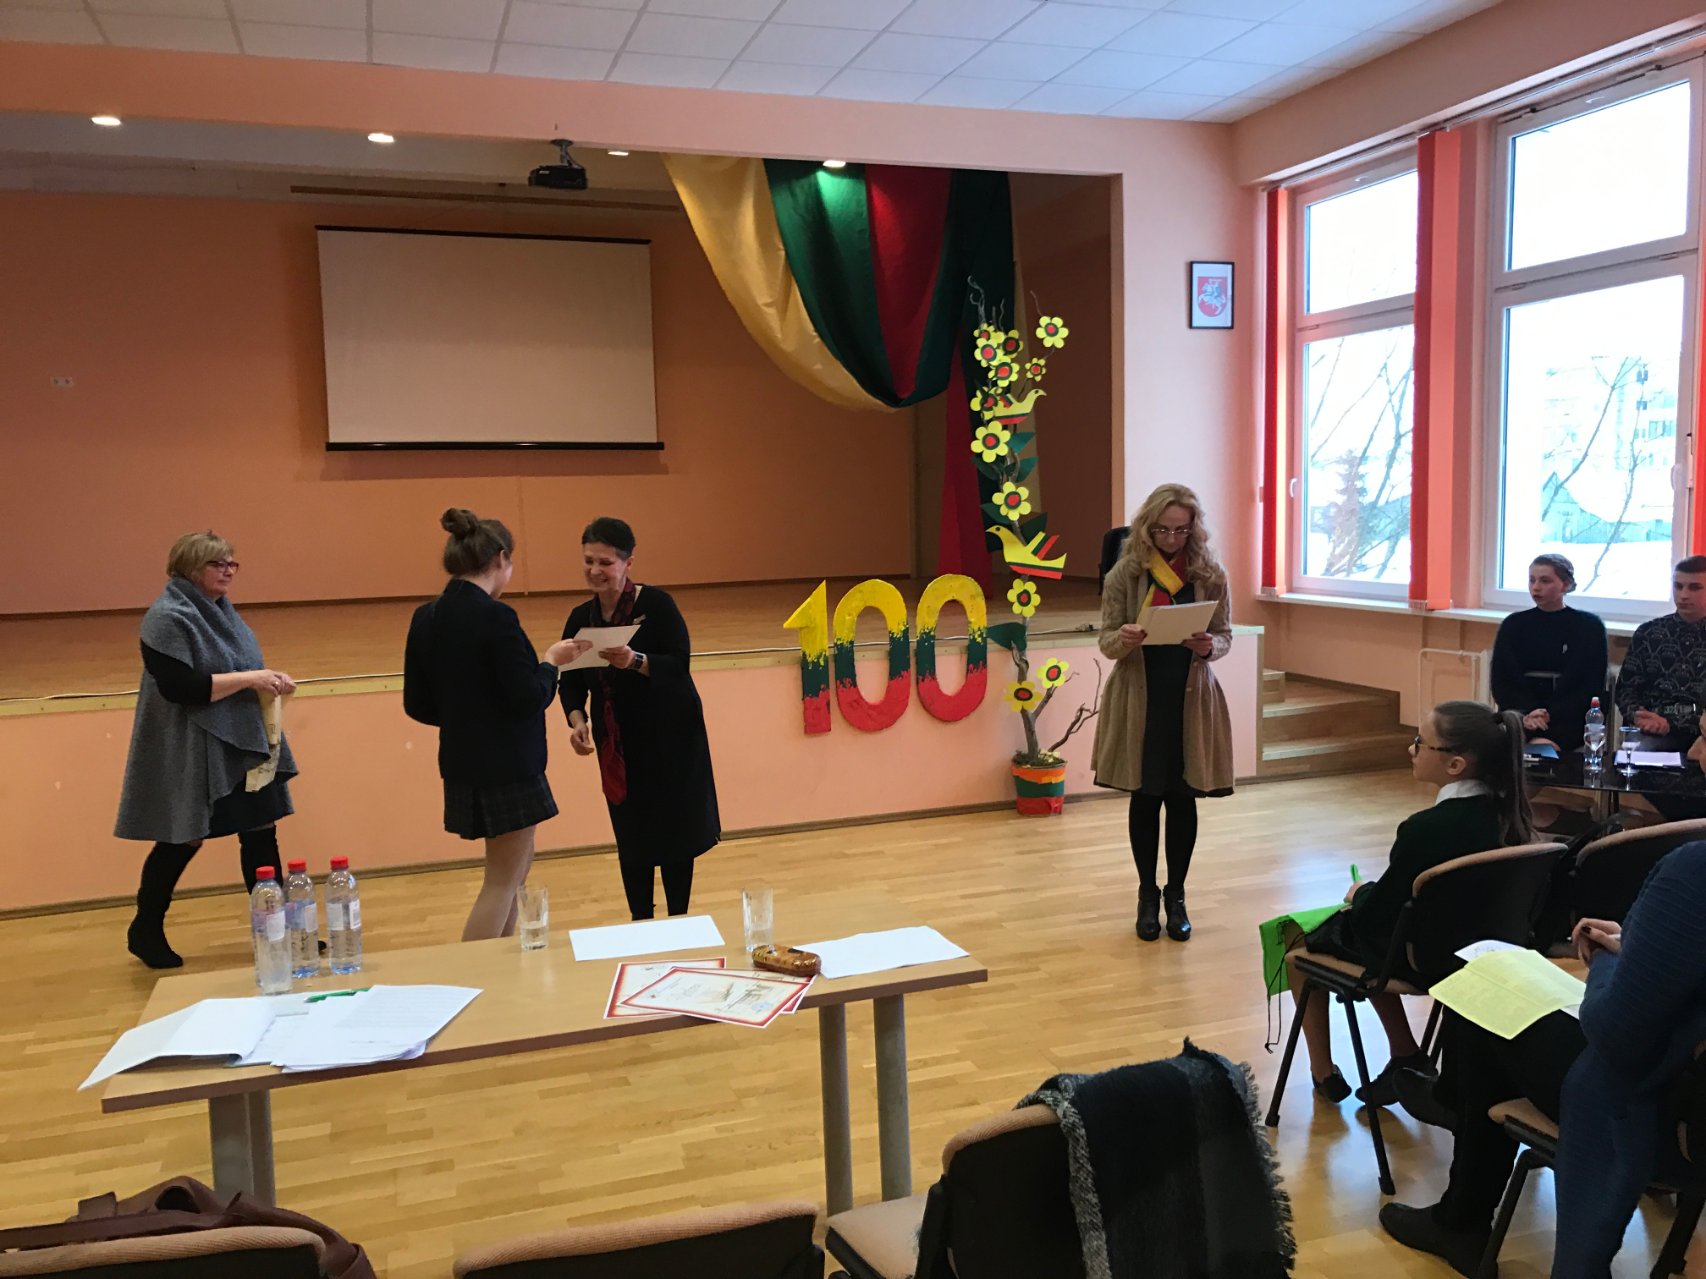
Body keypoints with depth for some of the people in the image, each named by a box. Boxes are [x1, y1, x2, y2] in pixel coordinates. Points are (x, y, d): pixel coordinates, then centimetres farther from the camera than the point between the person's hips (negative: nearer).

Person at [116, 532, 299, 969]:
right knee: (182, 841, 3)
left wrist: (268, 680, 2)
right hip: (191, 753, -8)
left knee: (261, 833, 7)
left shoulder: (220, 610, 12)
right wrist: (249, 678, -23)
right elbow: (180, 686, -26)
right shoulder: (168, 618, -16)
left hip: (241, 745, 8)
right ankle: (146, 931, 24)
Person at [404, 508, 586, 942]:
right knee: (504, 880, 5)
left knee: (516, 864, 23)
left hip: (463, 763, 8)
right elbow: (529, 698, -21)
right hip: (508, 767, -8)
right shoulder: (496, 617, -21)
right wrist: (552, 661, -3)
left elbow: (417, 704, 7)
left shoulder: (425, 618, 2)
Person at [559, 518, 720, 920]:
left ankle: (679, 923, 21)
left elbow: (679, 666, -18)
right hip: (619, 744, 4)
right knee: (631, 838, 9)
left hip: (671, 737, -3)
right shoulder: (580, 618, 1)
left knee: (674, 831, 5)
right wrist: (576, 720, -15)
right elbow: (572, 681, 3)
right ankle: (641, 922, 24)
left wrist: (635, 661, -35)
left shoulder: (657, 604, -13)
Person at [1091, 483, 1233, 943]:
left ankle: (1176, 895, 23)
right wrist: (1124, 639, -25)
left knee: (1182, 798, 7)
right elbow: (1106, 641, -2)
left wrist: (1209, 646, -19)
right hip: (1139, 697, -1)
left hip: (1190, 698, 1)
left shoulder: (1210, 573, -1)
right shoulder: (1125, 572, -4)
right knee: (1145, 797, 7)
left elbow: (1225, 636, 4)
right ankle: (1147, 894, 23)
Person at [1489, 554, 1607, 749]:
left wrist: (1550, 715, -15)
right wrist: (1527, 714, -14)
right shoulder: (1514, 624, 11)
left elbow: (1592, 688, 0)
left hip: (1567, 718, -2)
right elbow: (1501, 683, 6)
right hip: (1518, 715, 2)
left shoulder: (1589, 626, 6)